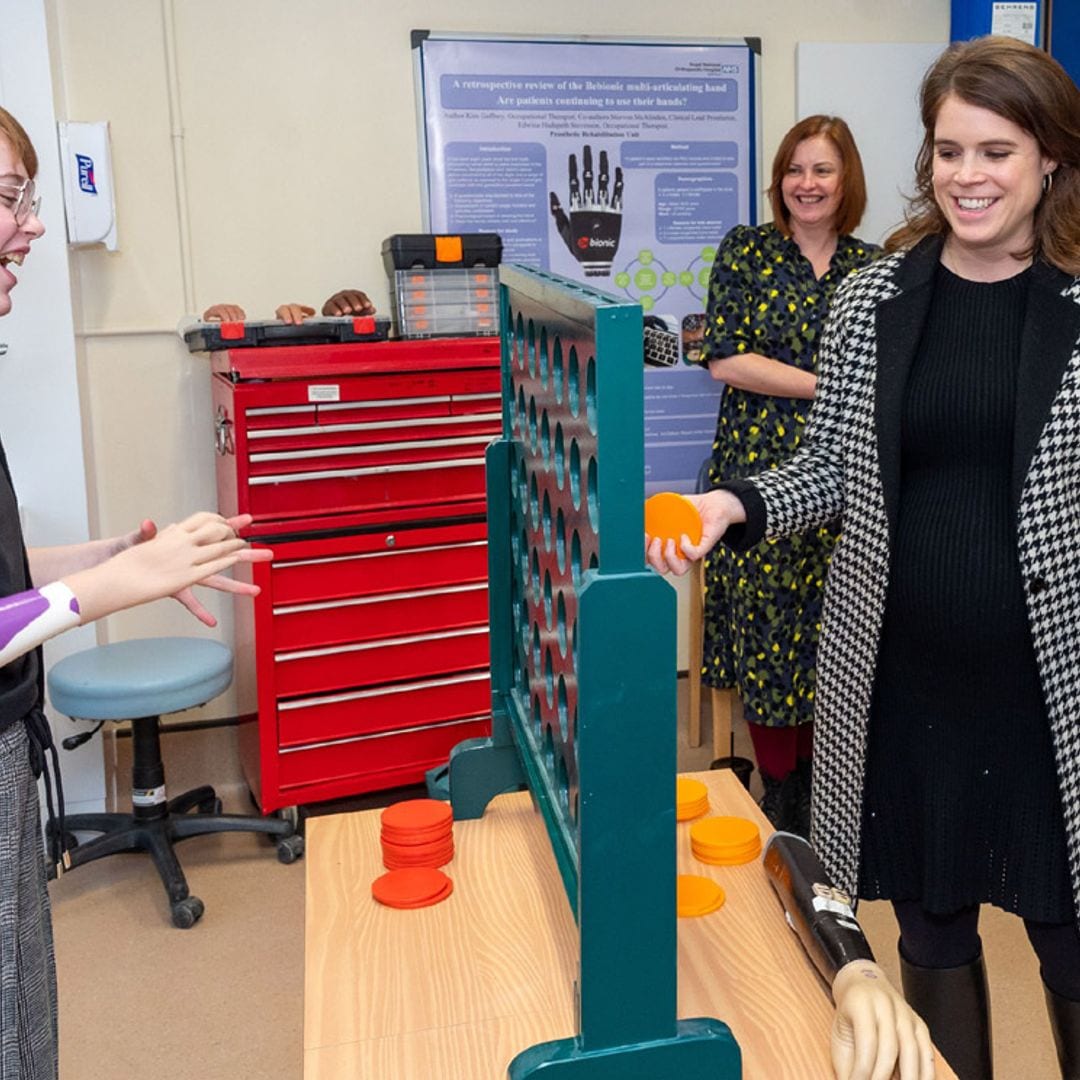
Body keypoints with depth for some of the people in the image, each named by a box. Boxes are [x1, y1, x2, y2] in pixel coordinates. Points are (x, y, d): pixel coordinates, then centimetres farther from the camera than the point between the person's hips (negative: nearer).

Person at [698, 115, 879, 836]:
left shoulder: (872, 266, 10)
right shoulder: (746, 251, 3)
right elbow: (725, 359, -8)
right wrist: (829, 386, -11)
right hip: (762, 472, -2)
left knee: (831, 634, 6)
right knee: (766, 636, 2)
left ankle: (816, 788, 23)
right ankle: (778, 798, 17)